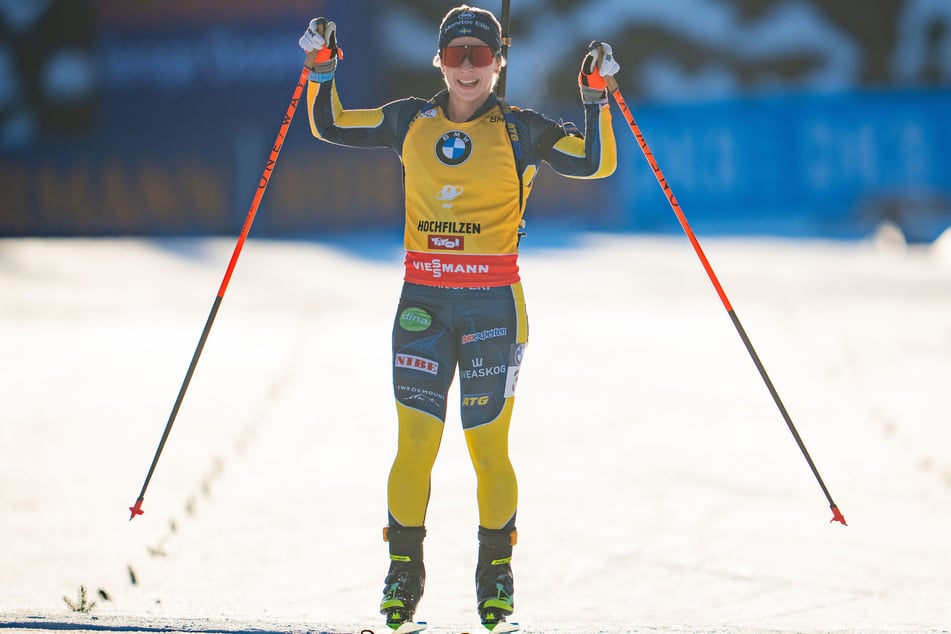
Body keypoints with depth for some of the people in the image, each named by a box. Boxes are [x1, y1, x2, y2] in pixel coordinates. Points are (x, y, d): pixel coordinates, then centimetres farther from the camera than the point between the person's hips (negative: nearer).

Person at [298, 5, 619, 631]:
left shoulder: (520, 130, 1)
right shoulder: (411, 121, 9)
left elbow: (596, 162, -5)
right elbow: (330, 126, 17)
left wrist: (597, 96, -14)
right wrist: (322, 68, 4)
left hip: (493, 303, -2)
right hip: (423, 302, 2)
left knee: (488, 448, 0)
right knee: (415, 443, -4)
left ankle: (496, 569, 16)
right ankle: (405, 568, 10)